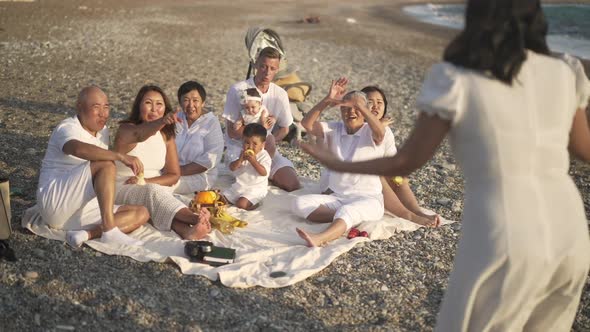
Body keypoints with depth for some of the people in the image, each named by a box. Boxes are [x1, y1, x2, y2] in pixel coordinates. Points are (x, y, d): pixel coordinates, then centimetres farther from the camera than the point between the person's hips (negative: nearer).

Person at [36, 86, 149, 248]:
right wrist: (121, 156, -43)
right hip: (55, 200, -8)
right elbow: (78, 149, -35)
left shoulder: (103, 132, 15)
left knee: (142, 214, -8)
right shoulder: (67, 128, -11)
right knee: (105, 165, -28)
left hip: (83, 209, 8)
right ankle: (110, 231, -35)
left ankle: (86, 234, -25)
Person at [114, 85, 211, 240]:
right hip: (122, 190, -4)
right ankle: (197, 219, -58)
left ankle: (186, 230, -63)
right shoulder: (126, 129, -9)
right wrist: (162, 121, -57)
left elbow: (174, 175, 5)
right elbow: (139, 134, -36)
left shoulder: (166, 136, 7)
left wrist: (146, 181, -13)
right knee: (153, 192, -36)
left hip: (155, 190, 4)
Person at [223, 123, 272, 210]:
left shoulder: (264, 156, -11)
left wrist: (253, 161, -30)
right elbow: (232, 168, -2)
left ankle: (253, 205, 2)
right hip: (239, 186, 7)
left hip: (256, 188, -7)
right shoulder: (242, 153, 5)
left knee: (241, 204, -27)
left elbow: (264, 173, -24)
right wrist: (240, 159, -20)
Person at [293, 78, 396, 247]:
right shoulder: (335, 130, 11)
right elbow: (307, 124, -5)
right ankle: (345, 220, -27)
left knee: (347, 211, -39)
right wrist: (327, 100, -17)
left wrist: (358, 104, -31)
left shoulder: (371, 133, -1)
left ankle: (319, 239, -65)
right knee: (300, 203, -18)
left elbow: (380, 132, -28)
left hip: (367, 199, -5)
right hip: (336, 197, 5)